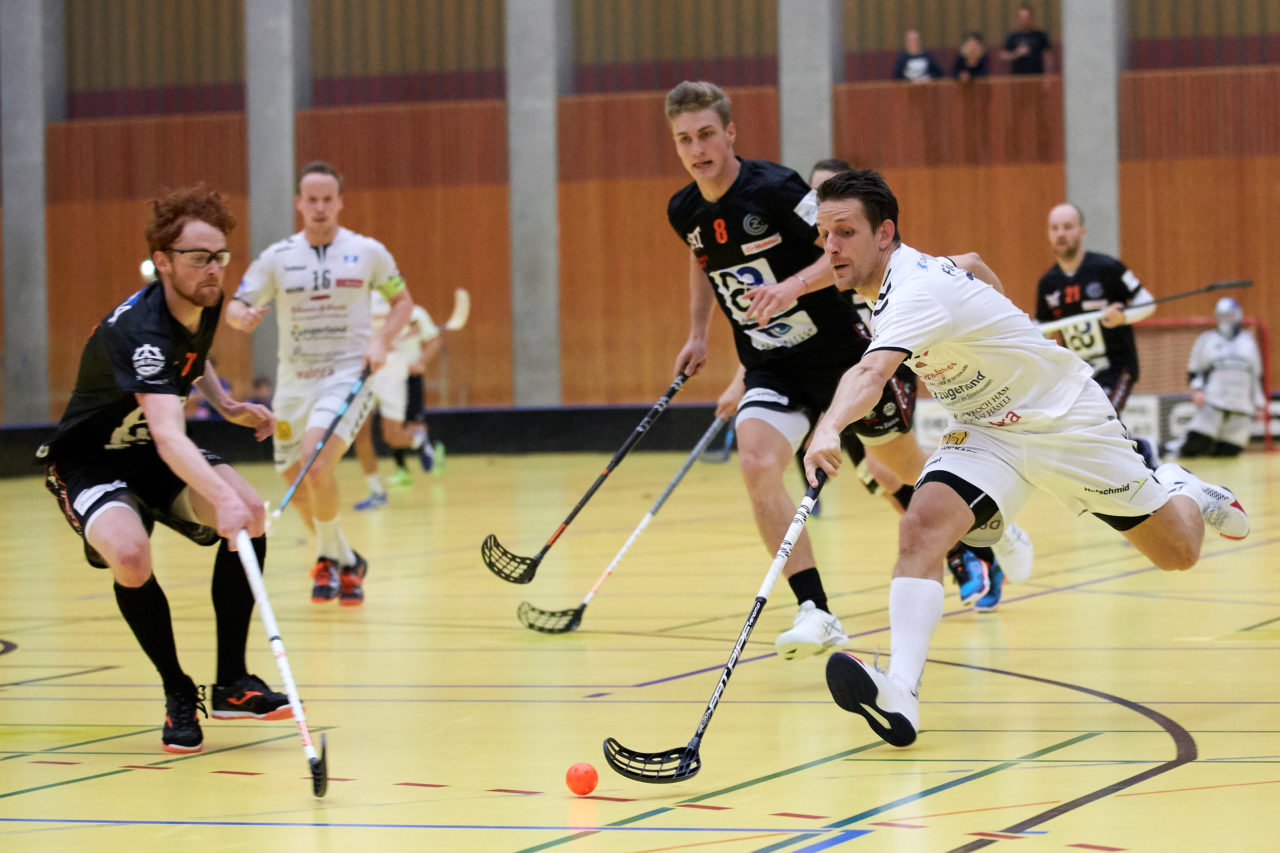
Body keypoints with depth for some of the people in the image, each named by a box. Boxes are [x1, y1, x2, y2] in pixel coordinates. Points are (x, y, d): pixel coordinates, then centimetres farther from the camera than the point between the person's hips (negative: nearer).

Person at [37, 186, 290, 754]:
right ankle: (178, 695, -10)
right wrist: (220, 497, -65)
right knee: (131, 557, -35)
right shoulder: (140, 331, -34)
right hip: (91, 465, -7)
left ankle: (231, 684, -7)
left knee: (252, 515, -19)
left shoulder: (205, 305, -8)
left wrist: (225, 404, 2)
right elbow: (168, 435, -49)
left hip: (156, 454, 7)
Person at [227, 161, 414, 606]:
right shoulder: (277, 257, 2)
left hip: (348, 374, -4)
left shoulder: (368, 252, 0)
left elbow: (402, 300, 11)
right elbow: (235, 306, 2)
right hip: (294, 381, 4)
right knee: (298, 485, 8)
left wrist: (381, 340, -6)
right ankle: (346, 561, 33)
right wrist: (242, 316, -23)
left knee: (316, 460, -27)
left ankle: (331, 557, -9)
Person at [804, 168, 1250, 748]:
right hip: (983, 433, 7)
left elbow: (871, 374, -53)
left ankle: (1180, 492, 43)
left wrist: (830, 428, -70)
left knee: (1178, 554, 7)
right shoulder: (895, 280, -6)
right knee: (921, 529, -24)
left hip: (1064, 420, -7)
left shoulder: (917, 290, -33)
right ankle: (899, 695, -36)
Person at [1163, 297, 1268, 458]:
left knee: (1229, 451, -10)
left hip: (1241, 408, 3)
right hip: (1212, 403, -3)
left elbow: (1256, 377, 22)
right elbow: (1193, 371, 9)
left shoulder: (1248, 342, 19)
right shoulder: (1206, 340, 10)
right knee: (1197, 444, -18)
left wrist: (1259, 404, 16)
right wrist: (1197, 389, -10)